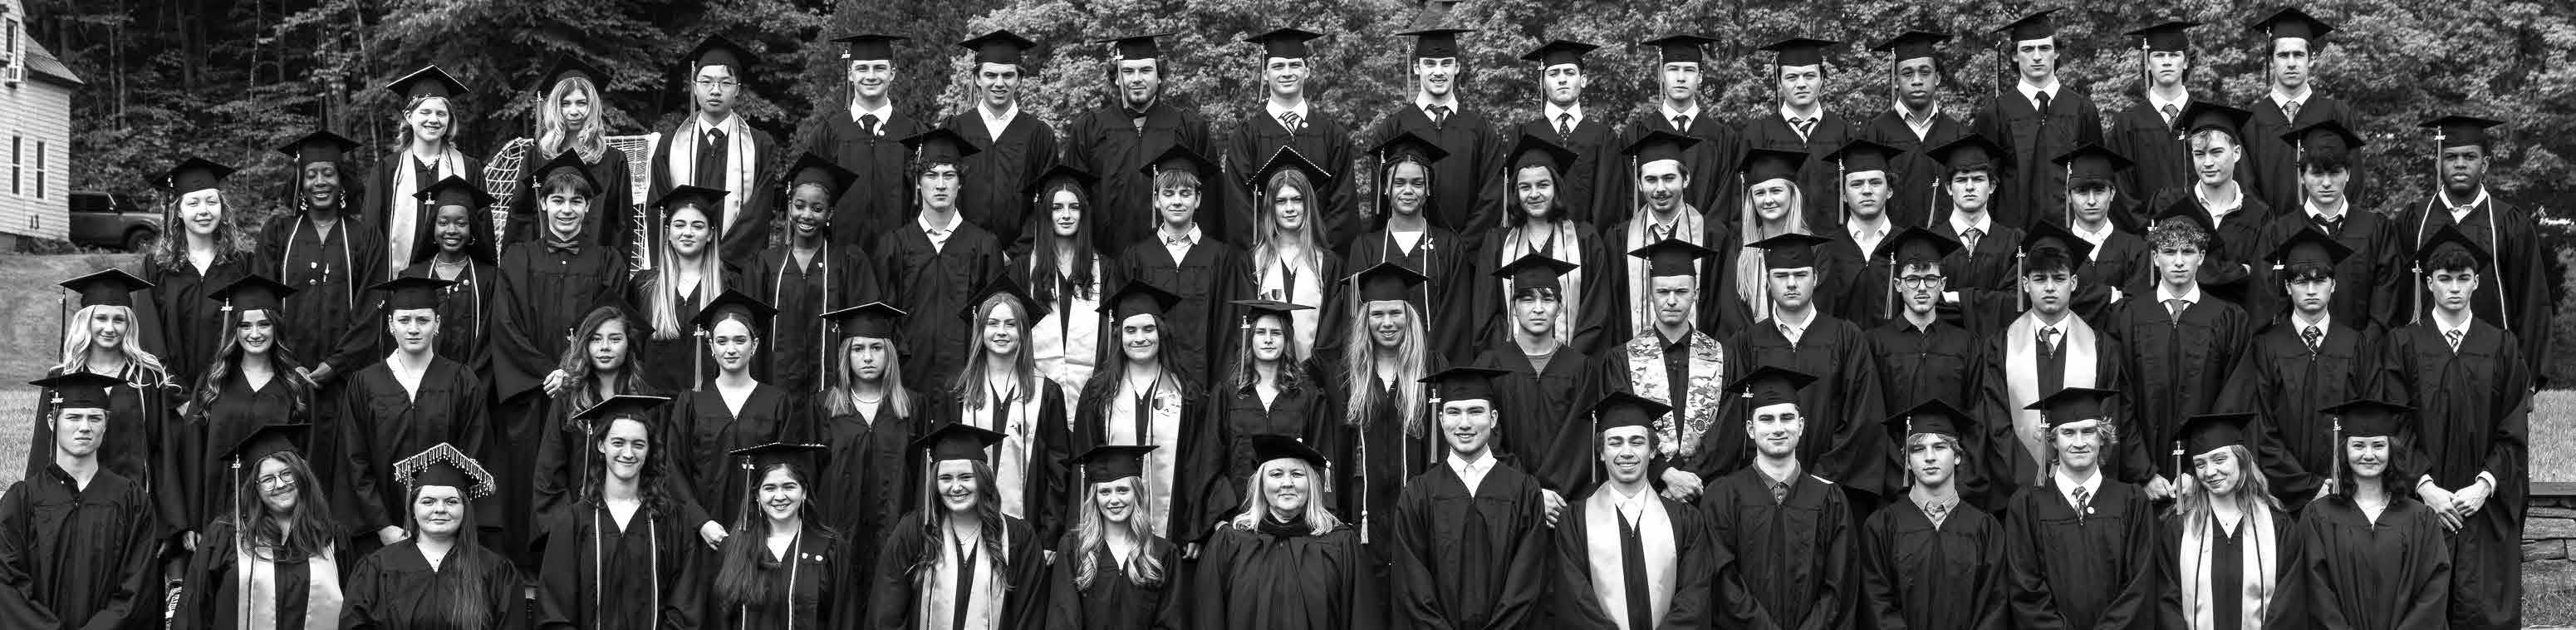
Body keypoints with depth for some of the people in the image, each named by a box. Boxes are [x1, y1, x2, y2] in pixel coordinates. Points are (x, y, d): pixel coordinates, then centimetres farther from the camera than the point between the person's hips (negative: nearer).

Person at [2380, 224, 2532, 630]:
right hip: (2422, 501, -1)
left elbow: (2514, 431, 4)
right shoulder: (2404, 344, 4)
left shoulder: (2501, 347, 7)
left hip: (2485, 505, 1)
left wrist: (2485, 485, -9)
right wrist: (2425, 486, -12)